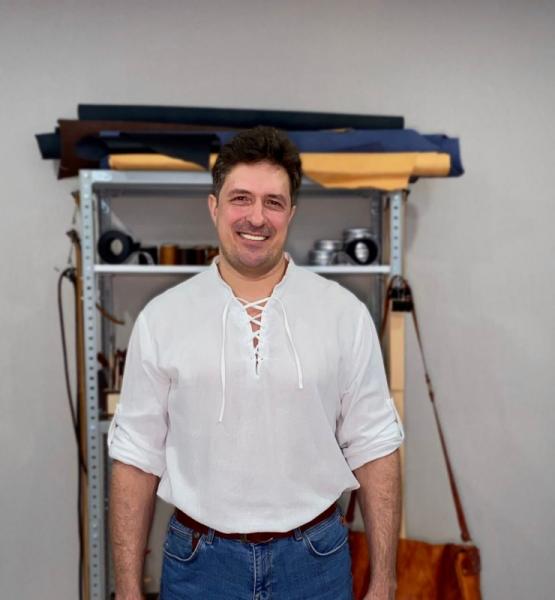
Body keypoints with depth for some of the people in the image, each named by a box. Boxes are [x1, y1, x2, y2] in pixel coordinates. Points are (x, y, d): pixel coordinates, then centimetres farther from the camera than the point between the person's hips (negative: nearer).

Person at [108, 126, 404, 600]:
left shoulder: (345, 313, -6)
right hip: (198, 560, 0)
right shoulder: (161, 319, -5)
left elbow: (373, 449, -3)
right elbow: (137, 457, -2)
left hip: (315, 559, 1)